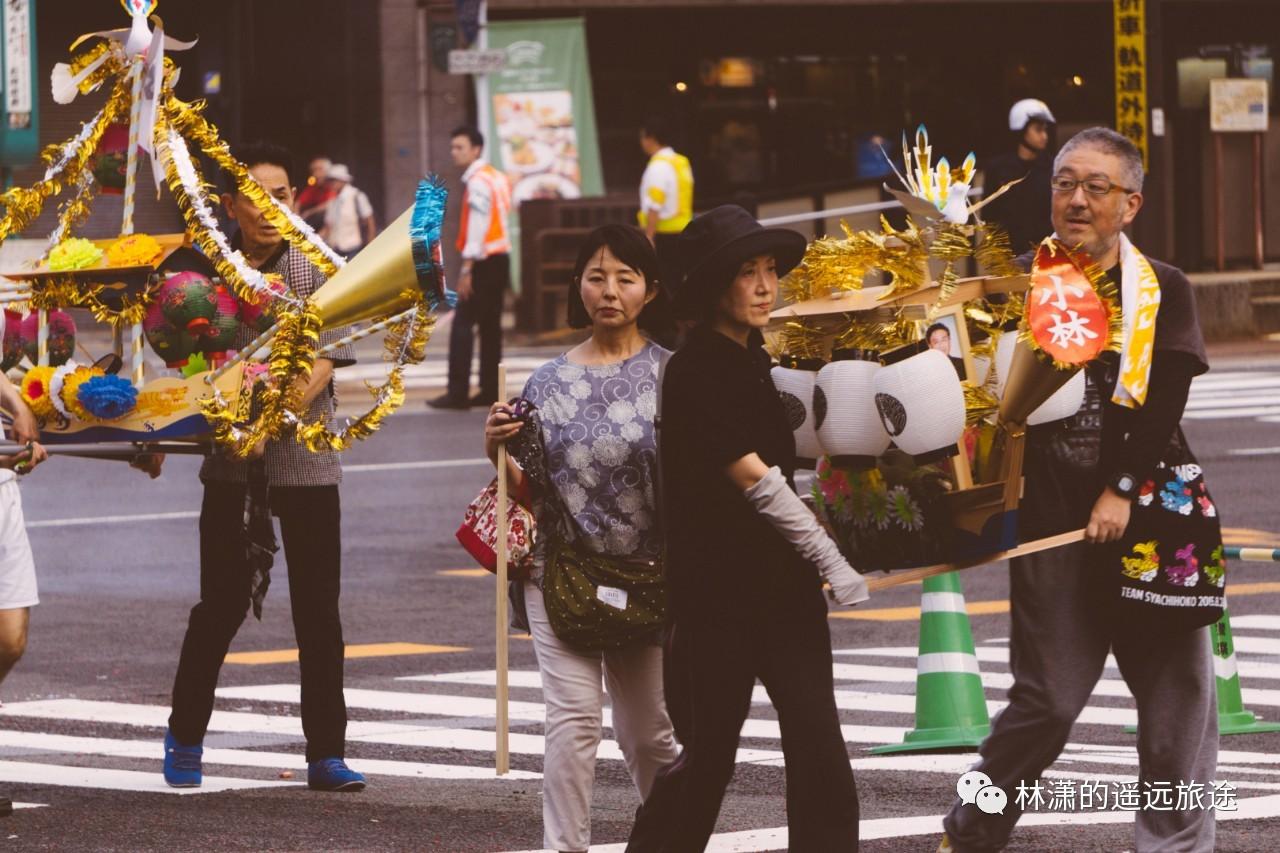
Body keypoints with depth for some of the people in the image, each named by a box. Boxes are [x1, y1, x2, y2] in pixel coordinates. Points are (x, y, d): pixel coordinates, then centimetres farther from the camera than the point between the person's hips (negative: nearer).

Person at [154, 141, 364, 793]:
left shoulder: (318, 271, -3)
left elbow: (324, 362, -12)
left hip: (305, 461, -1)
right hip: (230, 464, 1)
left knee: (318, 608, 1)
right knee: (222, 603, 4)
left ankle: (326, 755, 7)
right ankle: (184, 737, 22)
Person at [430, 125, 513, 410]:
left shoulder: (478, 182, -13)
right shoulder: (497, 178, 15)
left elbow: (478, 227, -19)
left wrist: (467, 269, -19)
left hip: (484, 261, -10)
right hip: (500, 258, 10)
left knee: (462, 325, -9)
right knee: (490, 327, 12)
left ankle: (458, 392, -13)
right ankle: (490, 391, 13)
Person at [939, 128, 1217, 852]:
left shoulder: (1163, 291, 2)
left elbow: (1165, 404, -7)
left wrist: (1123, 489, -16)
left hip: (1147, 512, 1)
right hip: (1051, 516, -1)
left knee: (1178, 691, 1)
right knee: (1048, 696, 1)